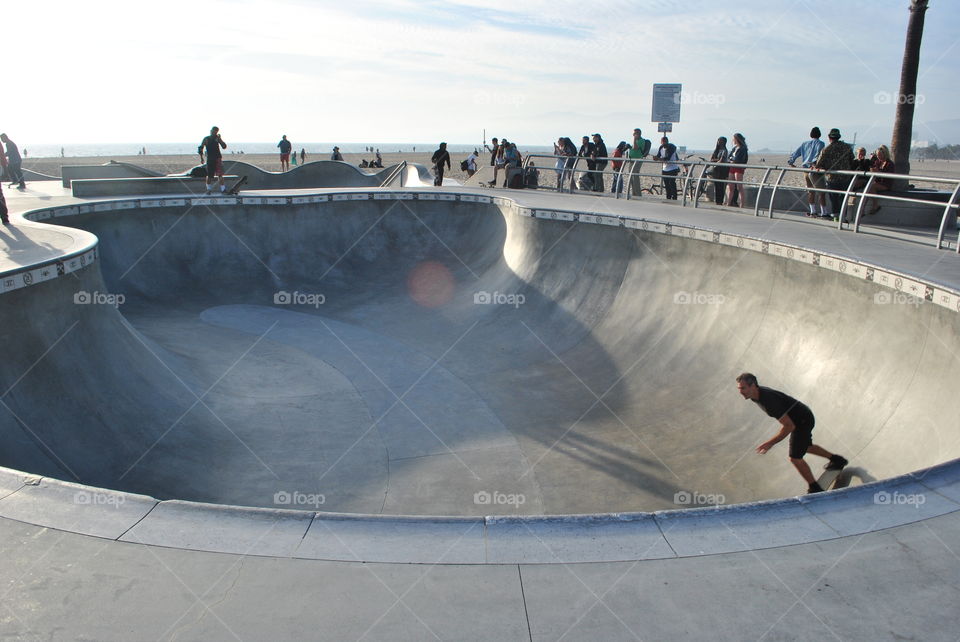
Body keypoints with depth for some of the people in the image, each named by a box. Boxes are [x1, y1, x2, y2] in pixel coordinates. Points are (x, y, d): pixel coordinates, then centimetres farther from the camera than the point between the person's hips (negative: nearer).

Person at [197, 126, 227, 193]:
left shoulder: (217, 139, 7)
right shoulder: (206, 139, 3)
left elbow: (224, 146, -1)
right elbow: (201, 148, 6)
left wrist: (219, 139, -11)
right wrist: (201, 158, 0)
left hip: (218, 158, 1)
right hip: (210, 159, -1)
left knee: (220, 174, -7)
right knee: (209, 175, 3)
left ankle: (223, 188, -7)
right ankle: (209, 189, 17)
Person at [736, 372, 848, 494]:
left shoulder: (769, 401, -38)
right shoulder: (757, 393, -9)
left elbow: (789, 426, -33)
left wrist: (771, 443, -31)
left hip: (803, 420, -10)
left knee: (795, 458, -5)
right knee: (805, 446, 30)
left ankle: (815, 489, 15)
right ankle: (837, 460, 51)